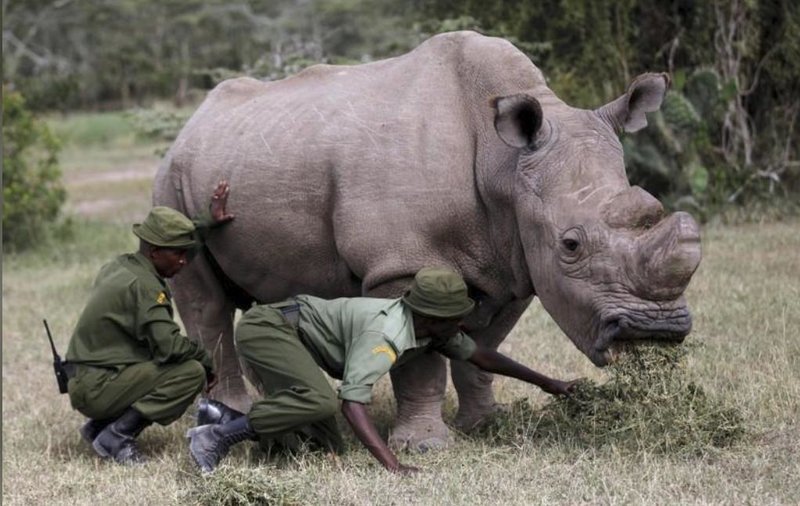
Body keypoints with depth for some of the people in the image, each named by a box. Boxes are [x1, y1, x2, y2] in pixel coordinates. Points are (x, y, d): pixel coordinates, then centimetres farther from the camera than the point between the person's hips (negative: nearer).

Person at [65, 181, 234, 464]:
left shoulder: (120, 266, 11)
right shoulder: (143, 284, -18)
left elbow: (174, 242, 29)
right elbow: (168, 345, -24)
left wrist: (209, 223, 26)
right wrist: (207, 361, -8)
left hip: (83, 382, 10)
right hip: (96, 388, -10)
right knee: (192, 372, -17)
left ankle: (99, 427, 13)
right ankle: (116, 436, -14)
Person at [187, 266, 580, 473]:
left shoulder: (430, 327, 1)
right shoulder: (385, 335, -28)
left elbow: (477, 355, 15)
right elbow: (353, 402, -36)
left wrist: (545, 383, 20)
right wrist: (392, 464, -43)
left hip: (283, 335, 9)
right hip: (267, 327, -9)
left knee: (325, 444, 1)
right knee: (320, 401, -34)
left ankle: (228, 416, 12)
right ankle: (217, 434, -24)